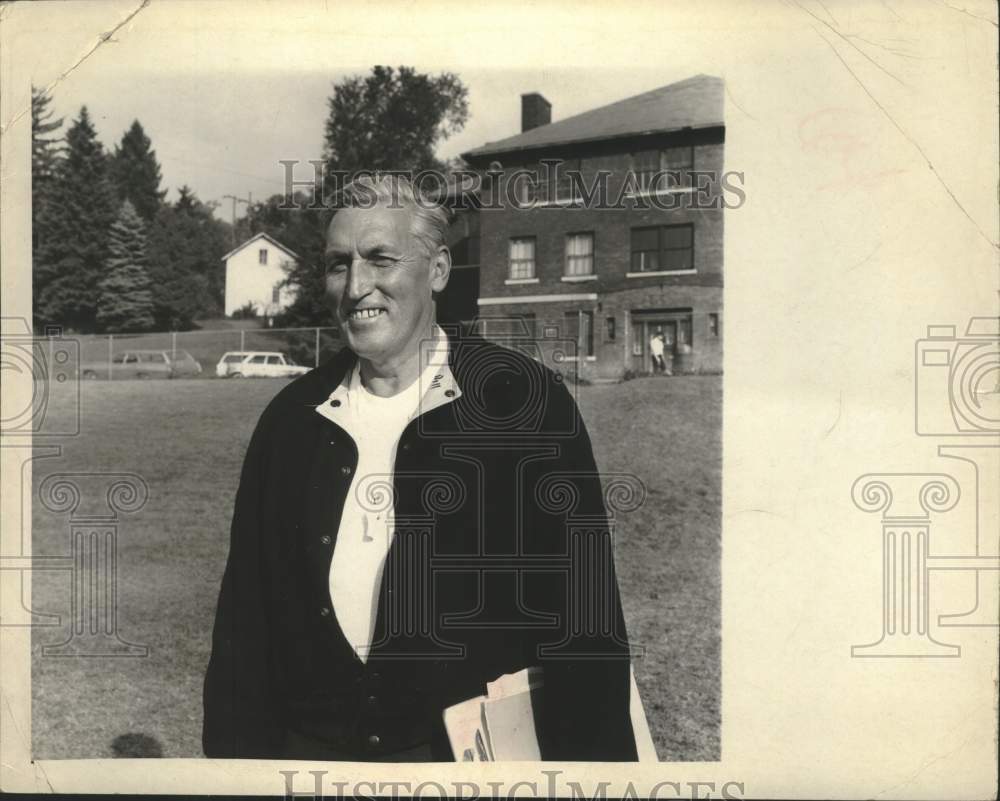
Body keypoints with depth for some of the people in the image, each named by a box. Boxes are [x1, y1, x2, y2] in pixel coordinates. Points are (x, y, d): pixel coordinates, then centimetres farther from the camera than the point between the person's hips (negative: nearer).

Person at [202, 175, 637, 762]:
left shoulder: (527, 404, -11)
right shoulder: (291, 417, 1)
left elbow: (582, 618, -11)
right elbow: (244, 617, 5)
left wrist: (588, 758, -13)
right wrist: (238, 747, 2)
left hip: (474, 748, -3)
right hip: (310, 745, 4)